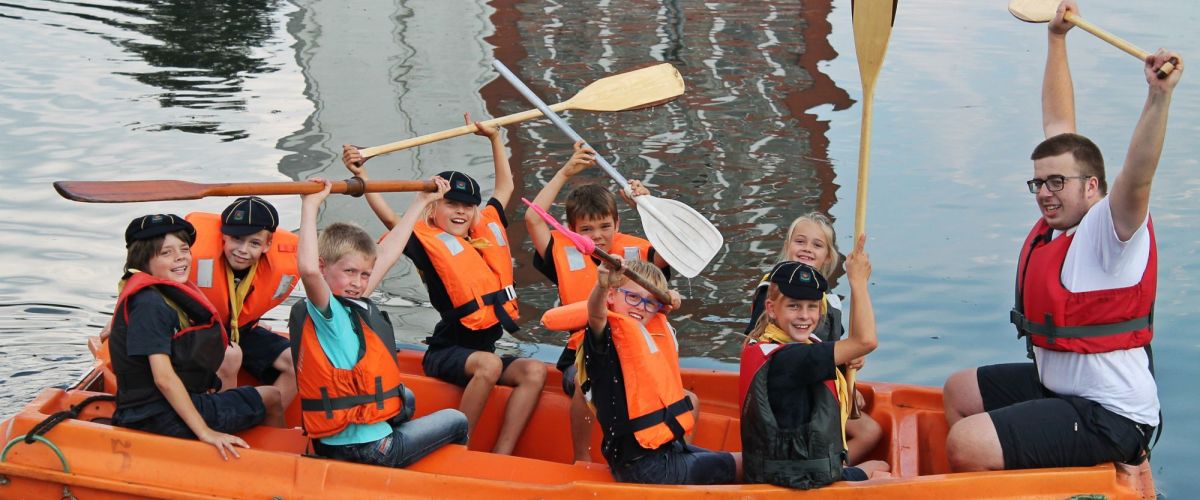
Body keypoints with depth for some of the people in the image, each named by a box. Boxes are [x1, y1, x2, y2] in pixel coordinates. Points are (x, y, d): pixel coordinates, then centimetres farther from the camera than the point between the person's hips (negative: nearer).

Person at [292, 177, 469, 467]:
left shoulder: (352, 303, 5)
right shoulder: (325, 312, -19)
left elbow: (388, 253, 15)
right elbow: (308, 270, -41)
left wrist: (421, 202, 22)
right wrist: (310, 206, -34)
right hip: (365, 451, -9)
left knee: (406, 400, 40)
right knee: (456, 421, 14)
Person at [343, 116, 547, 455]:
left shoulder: (487, 230, 16)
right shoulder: (429, 240, -2)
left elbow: (505, 187, 30)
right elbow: (389, 218, -19)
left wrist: (494, 138, 32)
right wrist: (360, 175, -27)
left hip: (484, 349, 7)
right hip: (446, 352, -7)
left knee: (535, 372, -19)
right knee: (488, 365, -36)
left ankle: (500, 457, -24)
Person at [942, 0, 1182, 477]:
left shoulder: (1110, 229, -16)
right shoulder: (1061, 219, 6)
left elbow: (1137, 177, -38)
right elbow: (1058, 123, 13)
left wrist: (1159, 97, -50)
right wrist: (1057, 39, 17)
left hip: (1108, 417, -10)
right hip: (1056, 383, 10)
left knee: (965, 445, -23)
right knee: (960, 391, 26)